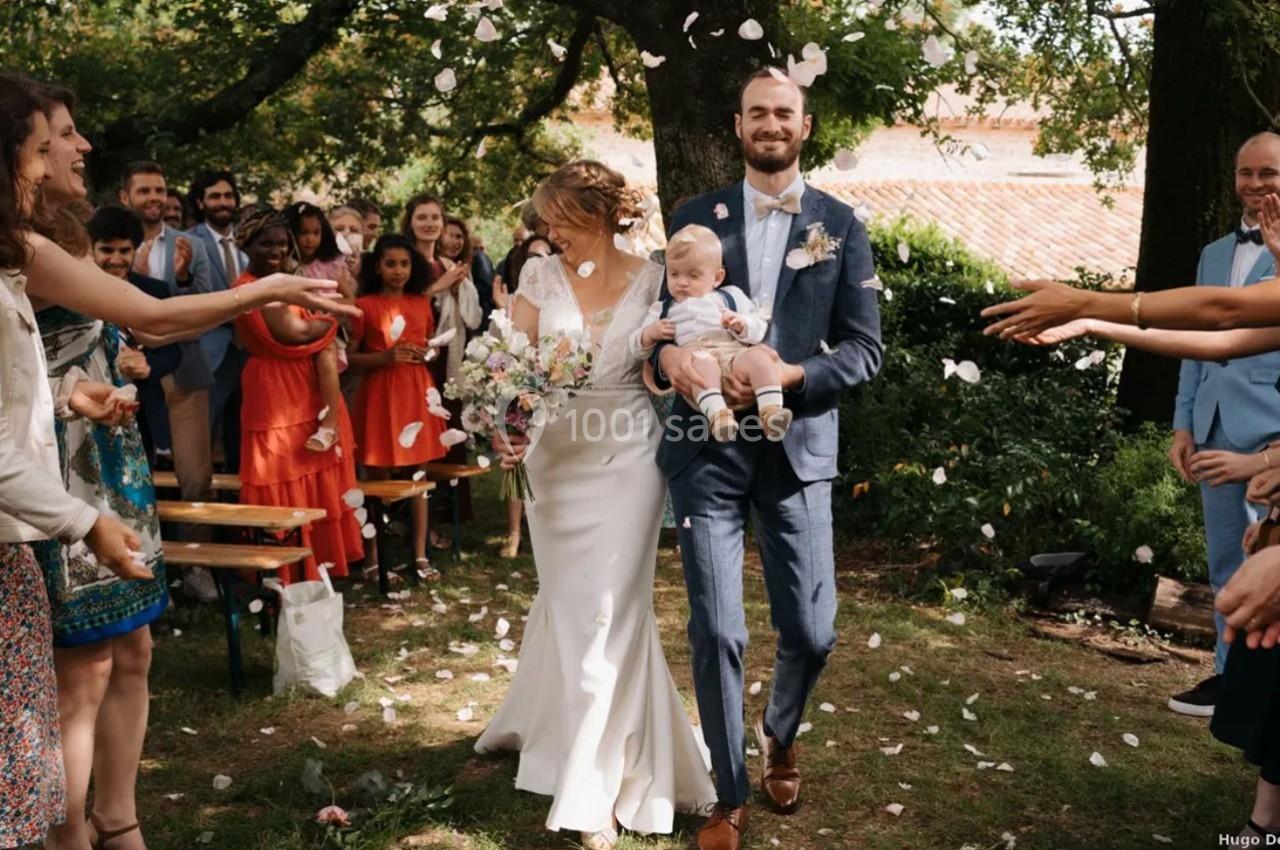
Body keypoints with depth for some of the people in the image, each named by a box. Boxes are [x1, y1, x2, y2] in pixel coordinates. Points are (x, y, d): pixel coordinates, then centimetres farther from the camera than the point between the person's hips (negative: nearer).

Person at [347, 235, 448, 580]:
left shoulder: (422, 303, 10)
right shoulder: (365, 305, -3)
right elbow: (350, 357, -3)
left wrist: (426, 353, -1)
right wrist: (385, 357, -17)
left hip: (416, 392, 4)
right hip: (379, 393, -3)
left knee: (417, 473, 5)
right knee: (378, 475, 0)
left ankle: (420, 554, 11)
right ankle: (372, 555, 10)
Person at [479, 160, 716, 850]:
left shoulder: (651, 281, -3)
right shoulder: (540, 277, 1)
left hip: (627, 461, -2)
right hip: (555, 457, 2)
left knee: (607, 610, -1)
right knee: (569, 604, 12)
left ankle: (596, 786, 11)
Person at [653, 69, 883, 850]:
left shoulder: (841, 226, 5)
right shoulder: (696, 217, 8)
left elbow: (866, 348, 2)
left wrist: (792, 376, -16)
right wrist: (668, 353, -14)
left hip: (797, 450, 0)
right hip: (707, 450, 0)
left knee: (812, 632, 4)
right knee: (716, 631, 0)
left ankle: (781, 737, 39)